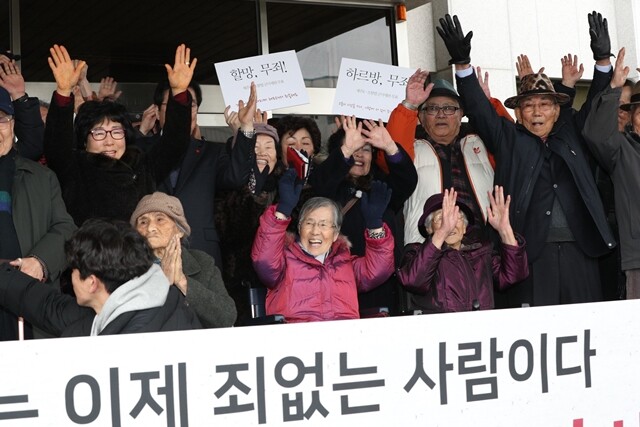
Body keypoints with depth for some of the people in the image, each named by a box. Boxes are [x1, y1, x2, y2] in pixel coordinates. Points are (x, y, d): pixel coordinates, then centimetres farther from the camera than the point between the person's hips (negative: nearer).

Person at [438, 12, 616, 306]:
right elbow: (478, 108, 0)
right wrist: (462, 63, -14)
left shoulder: (571, 132, 18)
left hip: (578, 251, 4)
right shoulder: (508, 138, 10)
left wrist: (603, 60, -1)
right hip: (529, 251, -3)